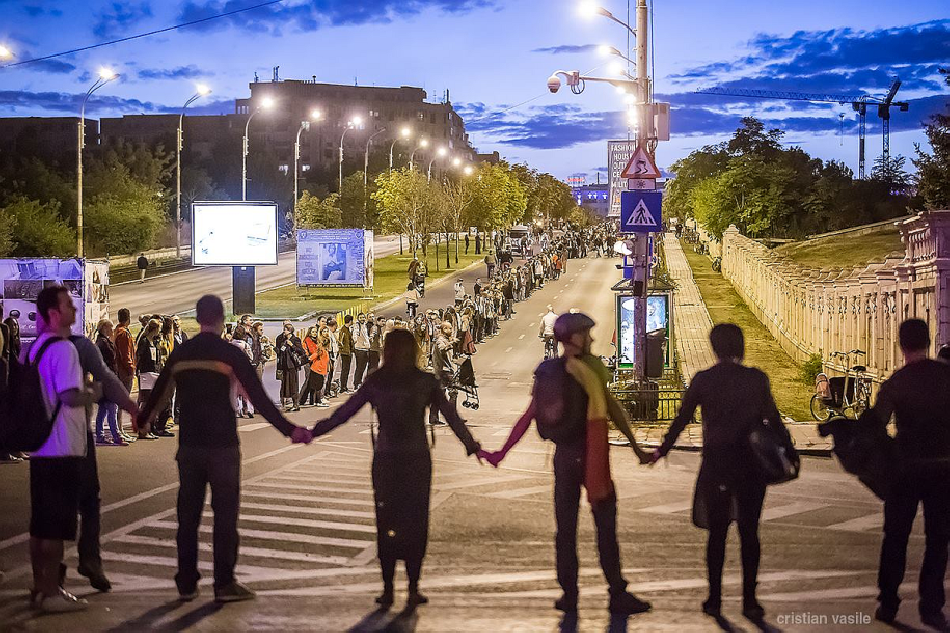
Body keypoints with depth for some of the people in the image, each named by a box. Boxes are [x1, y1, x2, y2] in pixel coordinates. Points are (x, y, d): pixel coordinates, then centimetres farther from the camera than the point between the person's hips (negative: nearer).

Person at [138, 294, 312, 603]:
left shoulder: (180, 353, 6)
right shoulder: (230, 353, -8)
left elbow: (160, 393, 18)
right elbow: (259, 399, -13)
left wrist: (142, 421, 37)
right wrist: (289, 430, -10)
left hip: (189, 444, 4)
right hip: (222, 445, -4)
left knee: (188, 512, 9)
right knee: (225, 512, 1)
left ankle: (187, 583, 12)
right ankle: (224, 584, 0)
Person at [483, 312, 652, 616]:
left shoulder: (546, 372, 6)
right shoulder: (590, 368, -10)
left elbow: (527, 417, 5)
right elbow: (613, 409, -9)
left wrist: (502, 453, 12)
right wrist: (636, 447, -3)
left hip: (563, 455, 5)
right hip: (592, 456, -5)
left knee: (565, 528, 9)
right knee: (606, 527, -2)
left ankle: (569, 594, 8)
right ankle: (618, 594, -3)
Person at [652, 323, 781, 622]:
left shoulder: (702, 380, -2)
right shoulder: (756, 379, -4)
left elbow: (681, 420, 4)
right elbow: (773, 418, -1)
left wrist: (662, 451, 17)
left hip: (715, 463, 1)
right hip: (750, 463, 0)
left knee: (717, 531, 9)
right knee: (749, 532, 6)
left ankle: (715, 599, 10)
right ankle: (749, 600, 4)